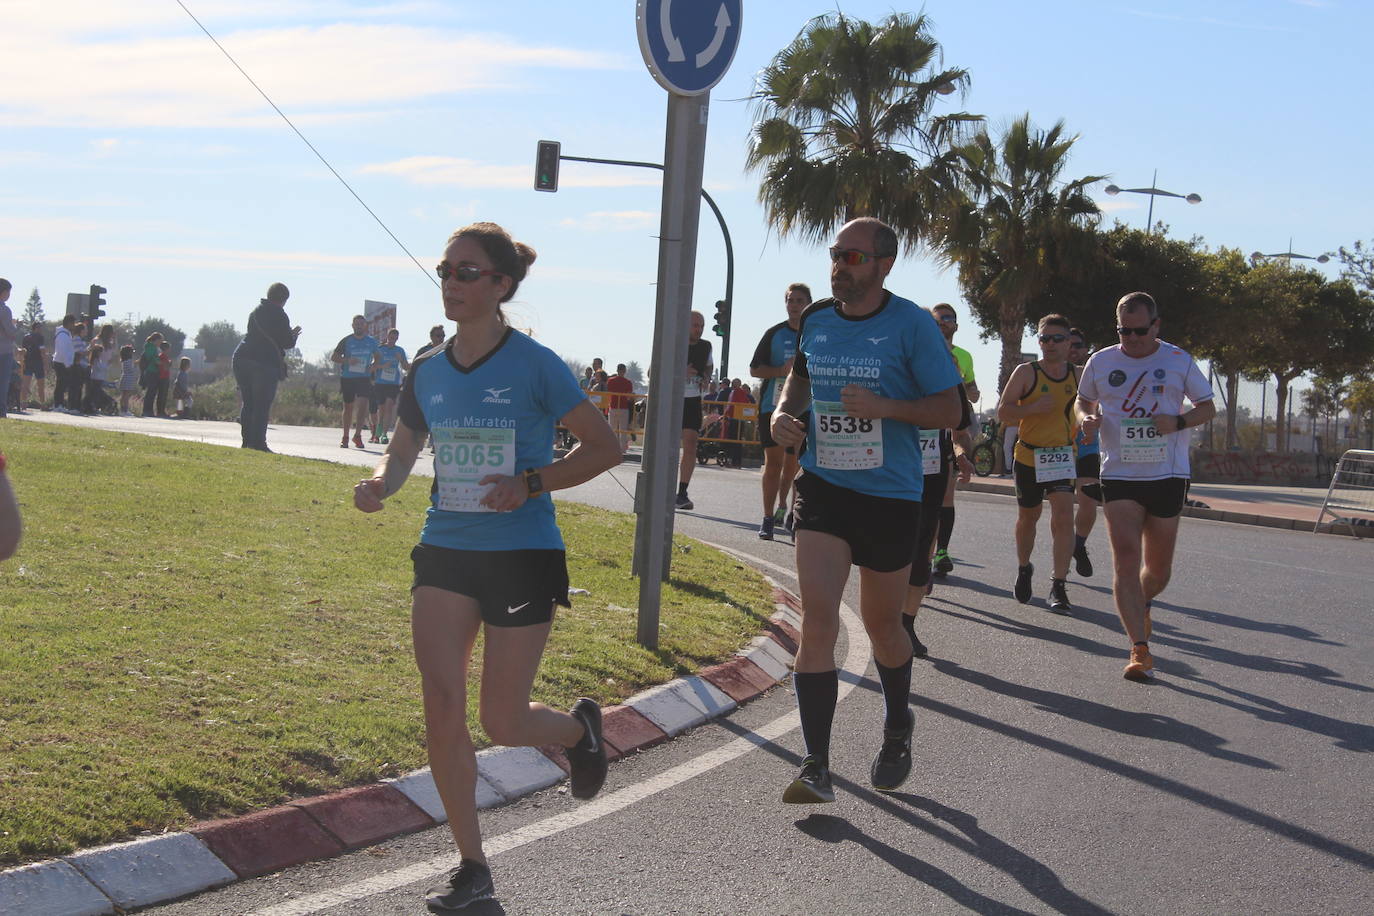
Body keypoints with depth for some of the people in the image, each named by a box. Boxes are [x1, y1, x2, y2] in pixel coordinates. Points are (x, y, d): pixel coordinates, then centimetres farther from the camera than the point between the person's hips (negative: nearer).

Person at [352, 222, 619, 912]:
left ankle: (580, 726, 35)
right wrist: (379, 484, -6)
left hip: (522, 557, -4)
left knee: (502, 721, -1)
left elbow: (604, 447, -7)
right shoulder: (427, 371, 4)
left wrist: (529, 484, -19)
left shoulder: (534, 366, -10)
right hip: (444, 551, 4)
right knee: (441, 710, -4)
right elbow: (403, 449, 18)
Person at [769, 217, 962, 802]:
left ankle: (897, 730, 43)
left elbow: (949, 410, -8)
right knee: (817, 619, -13)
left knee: (881, 624, 13)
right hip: (822, 485, 3)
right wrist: (783, 414, 3)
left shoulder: (912, 325, -9)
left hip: (890, 495, -2)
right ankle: (816, 769, -10)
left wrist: (884, 407, -23)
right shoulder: (815, 319, 4)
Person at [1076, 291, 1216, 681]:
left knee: (1158, 568, 9)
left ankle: (1141, 604, 43)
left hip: (1167, 475, 0)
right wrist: (1086, 418, -4)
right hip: (1119, 475, 0)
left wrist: (1178, 422, -12)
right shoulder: (1100, 362, 4)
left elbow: (1208, 407, 9)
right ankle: (1140, 649, -16)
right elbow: (1083, 401, 20)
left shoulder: (1178, 361, 2)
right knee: (1126, 559, -14)